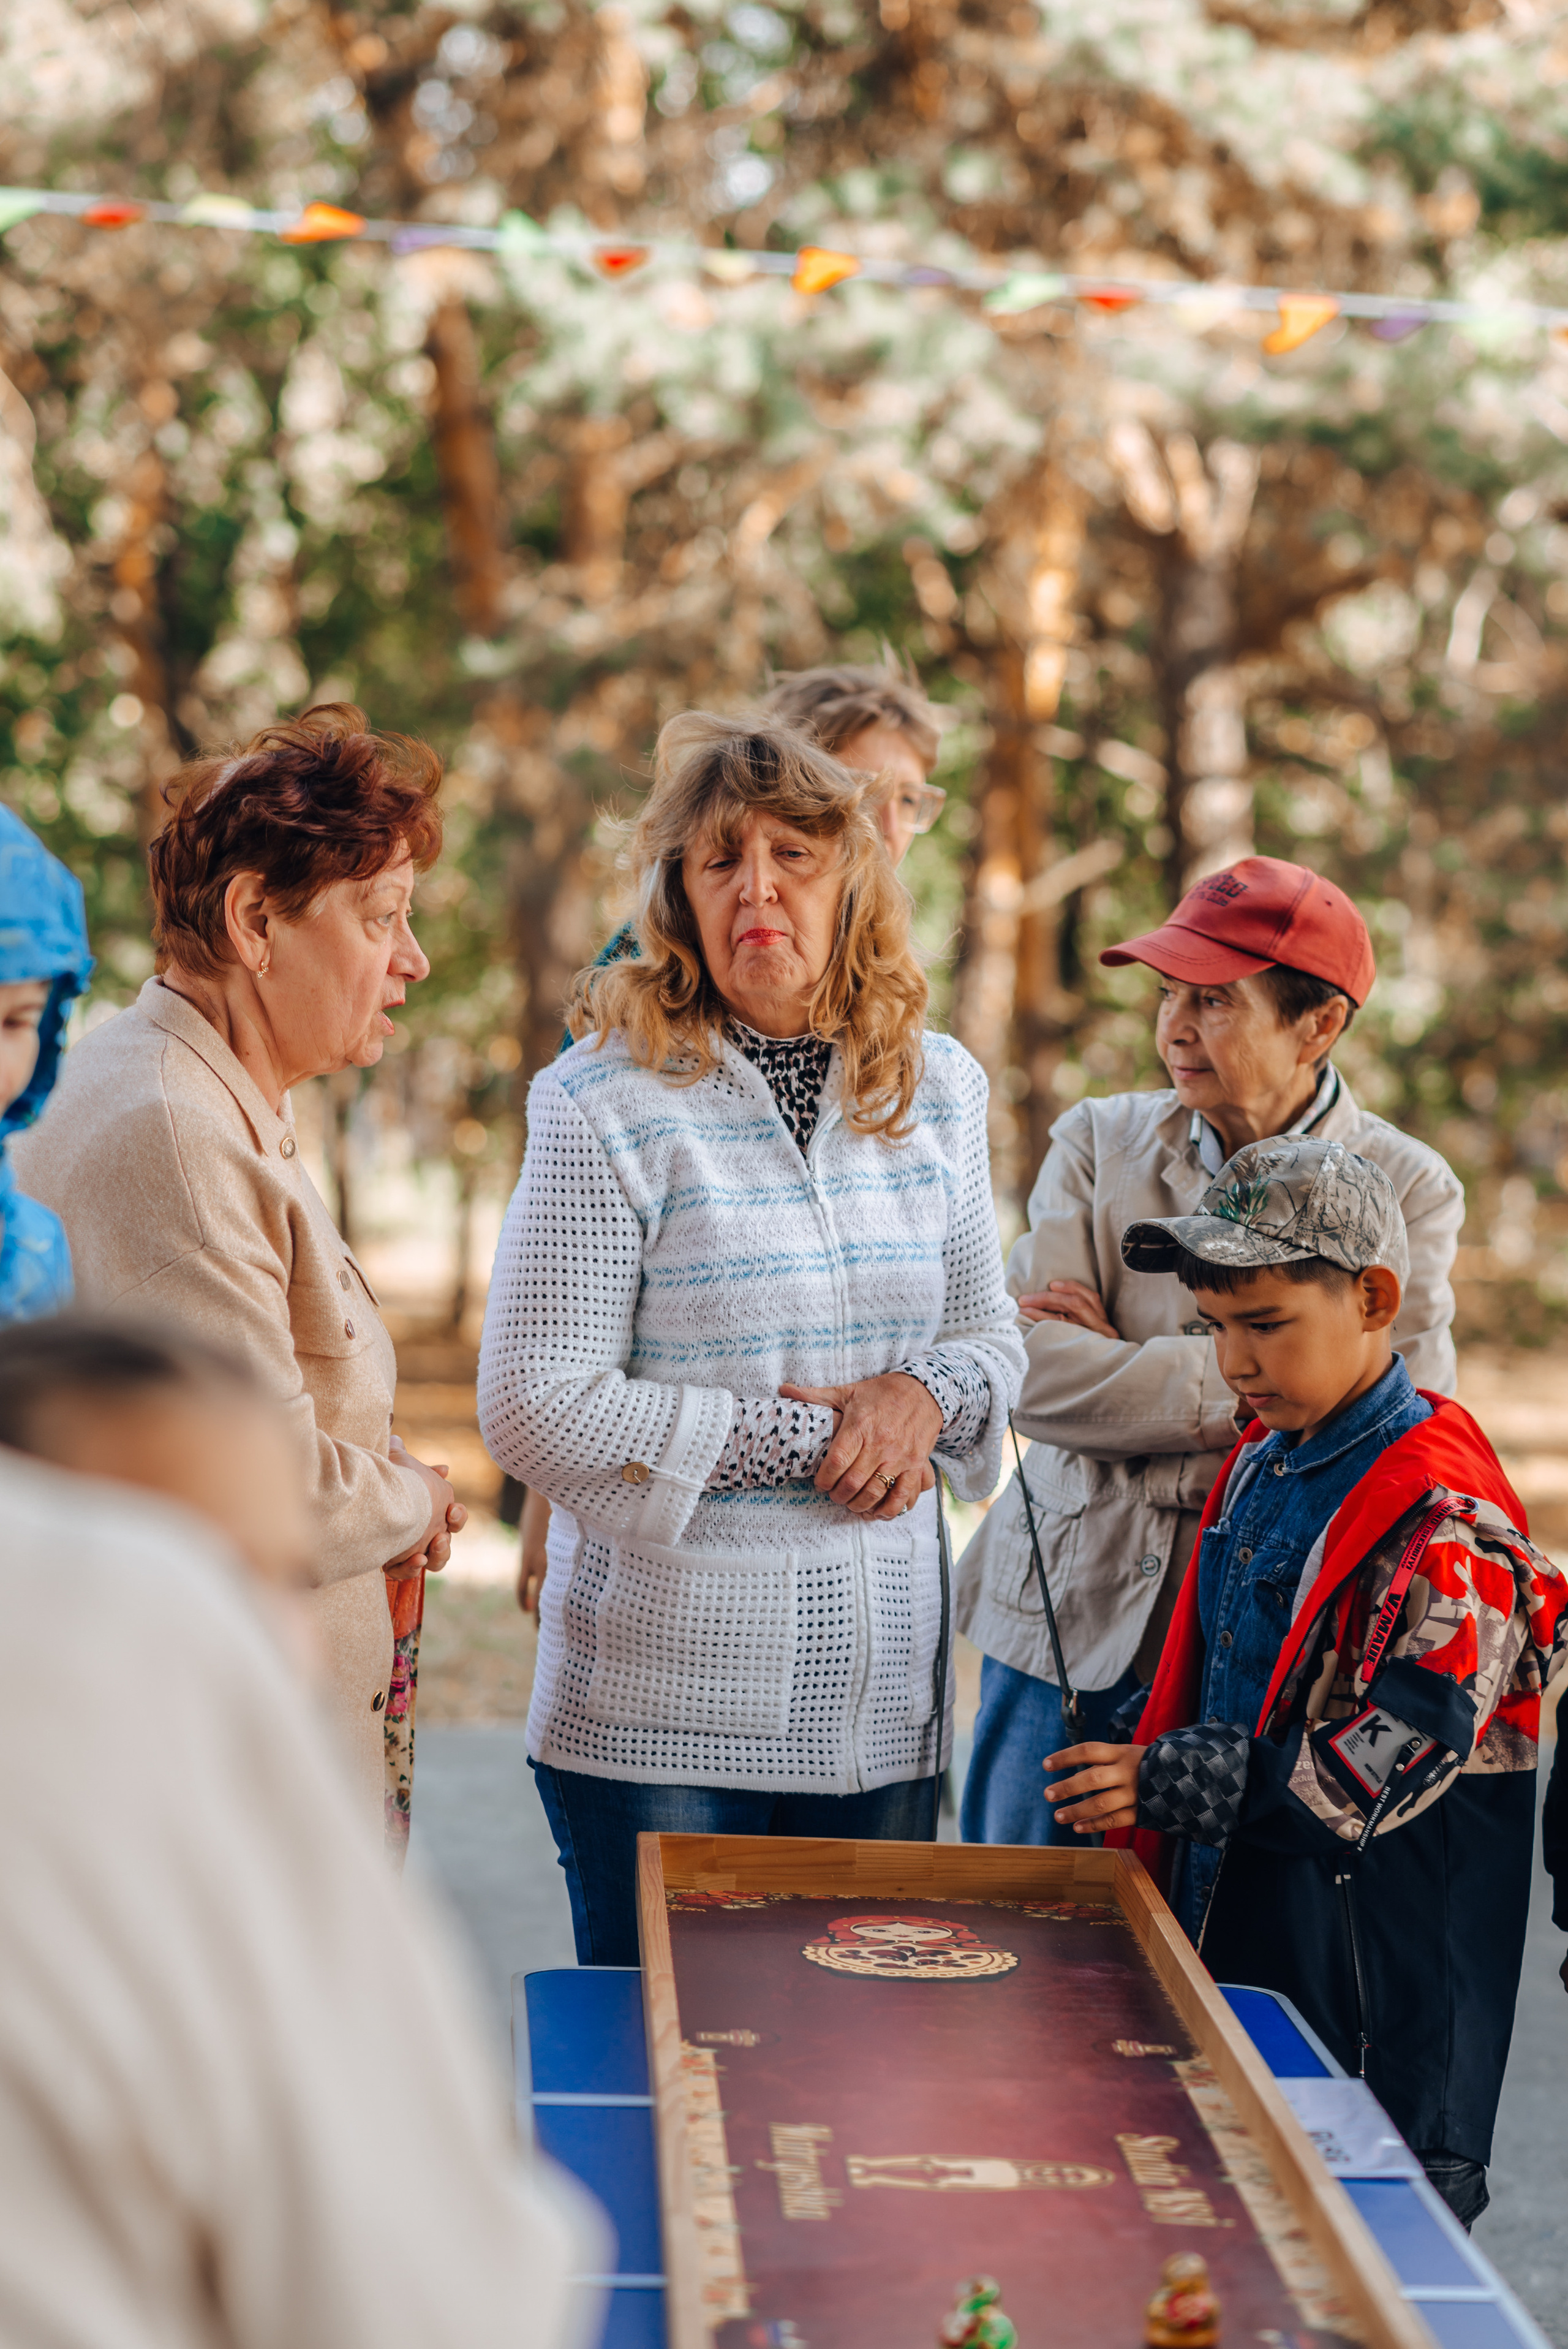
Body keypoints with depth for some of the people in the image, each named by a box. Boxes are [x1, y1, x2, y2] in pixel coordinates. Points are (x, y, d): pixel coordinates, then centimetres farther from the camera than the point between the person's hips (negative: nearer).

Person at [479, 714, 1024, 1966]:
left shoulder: (937, 1090, 8)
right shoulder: (608, 1106, -9)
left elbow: (992, 1336, 17)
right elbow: (536, 1406, -13)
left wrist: (929, 1392, -7)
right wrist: (802, 1441, -14)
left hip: (884, 1703, 5)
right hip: (663, 1704, -4)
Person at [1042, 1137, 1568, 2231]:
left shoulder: (1447, 1518, -19)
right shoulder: (1262, 1462, 9)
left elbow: (1396, 1757, -24)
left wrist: (1168, 1783, -25)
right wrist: (1147, 1807, 16)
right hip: (1231, 1924, 8)